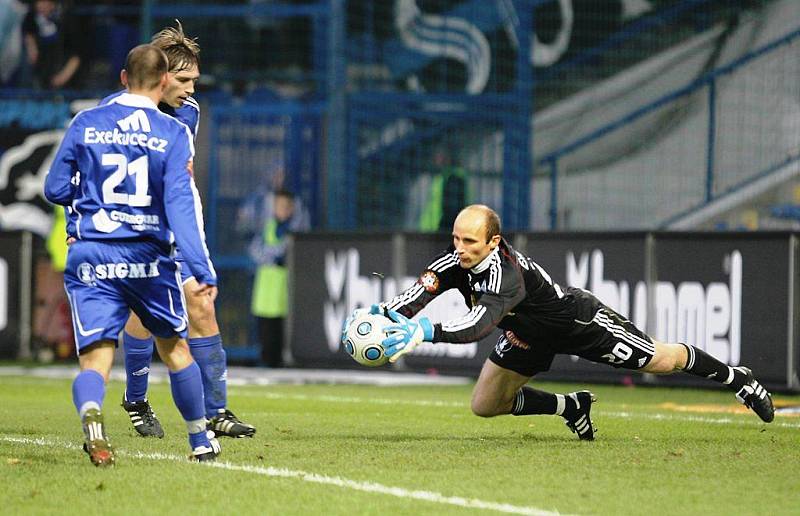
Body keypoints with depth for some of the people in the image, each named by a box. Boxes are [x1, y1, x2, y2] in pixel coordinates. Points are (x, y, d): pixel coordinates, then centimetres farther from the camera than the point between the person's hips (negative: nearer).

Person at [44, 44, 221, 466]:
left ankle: (90, 415, -37)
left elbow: (55, 190, 7)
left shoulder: (85, 124, 3)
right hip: (148, 257, 0)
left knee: (94, 360, -4)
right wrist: (202, 270, -15)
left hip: (91, 257, 0)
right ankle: (200, 441, 30)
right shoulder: (174, 134, -3)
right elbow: (180, 204, -12)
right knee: (174, 347, 21)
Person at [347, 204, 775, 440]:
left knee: (661, 361, 8)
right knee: (485, 405, 4)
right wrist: (385, 315, -53)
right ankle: (572, 407, 26)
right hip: (530, 335, 7)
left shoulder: (505, 272, -44)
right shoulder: (455, 260, -22)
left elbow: (481, 324, -59)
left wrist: (426, 333, -70)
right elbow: (421, 291, -34)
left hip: (579, 321, -7)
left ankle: (733, 377, 36)